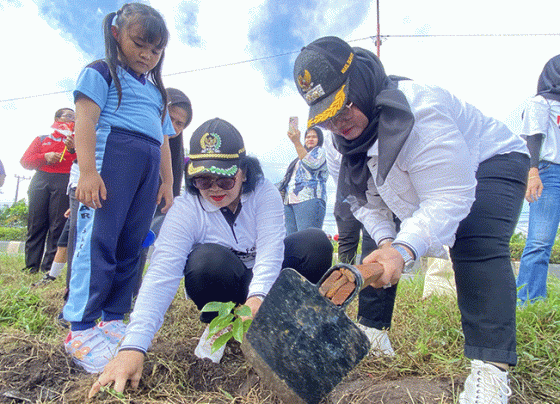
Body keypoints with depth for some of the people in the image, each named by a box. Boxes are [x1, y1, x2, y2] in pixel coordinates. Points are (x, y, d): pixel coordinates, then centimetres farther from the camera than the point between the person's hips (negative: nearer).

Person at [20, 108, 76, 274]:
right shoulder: (42, 139, 22)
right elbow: (25, 161, 14)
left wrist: (73, 150, -14)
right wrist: (45, 157, -1)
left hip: (63, 184, -2)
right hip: (40, 181, 2)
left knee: (57, 225, -10)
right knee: (35, 224, -3)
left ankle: (49, 267, -8)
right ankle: (31, 266, 1)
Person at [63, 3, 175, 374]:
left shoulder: (157, 92, 29)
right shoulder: (101, 73, 9)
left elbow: (163, 142, 26)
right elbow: (85, 121, -5)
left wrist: (167, 182, 17)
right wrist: (87, 170, -17)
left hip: (148, 169, 7)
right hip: (112, 154, -6)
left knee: (131, 246, 3)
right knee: (98, 238, -14)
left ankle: (113, 320, 11)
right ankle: (81, 327, -9)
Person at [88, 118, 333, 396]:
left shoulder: (264, 193, -14)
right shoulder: (185, 210, -18)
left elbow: (270, 248, -26)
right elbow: (161, 274, -30)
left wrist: (258, 296, -48)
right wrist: (133, 347, -43)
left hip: (263, 284, 2)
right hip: (222, 287, -1)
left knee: (316, 243, -22)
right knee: (207, 259, -36)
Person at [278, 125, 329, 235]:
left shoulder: (320, 151, 10)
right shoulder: (299, 158, 34)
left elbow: (312, 165, -14)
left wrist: (296, 142, -17)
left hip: (309, 201, -8)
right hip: (289, 202, 8)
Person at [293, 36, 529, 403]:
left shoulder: (417, 112, -39)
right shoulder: (351, 133, -12)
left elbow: (451, 197, -42)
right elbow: (368, 200, -6)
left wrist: (404, 249, -53)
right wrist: (386, 241, -23)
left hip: (492, 164, -7)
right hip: (419, 178, 8)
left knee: (476, 245, -33)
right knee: (378, 247, 2)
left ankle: (491, 367, -26)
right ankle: (371, 331, 14)